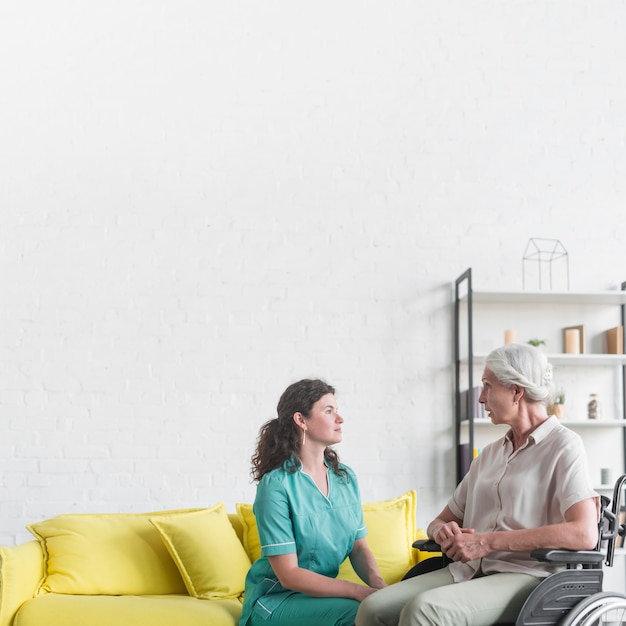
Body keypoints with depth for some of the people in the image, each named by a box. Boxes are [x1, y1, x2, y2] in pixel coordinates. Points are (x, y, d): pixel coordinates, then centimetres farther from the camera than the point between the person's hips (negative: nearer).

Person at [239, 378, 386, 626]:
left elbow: (359, 547, 6)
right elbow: (289, 575, -17)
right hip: (276, 598, -5)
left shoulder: (346, 478, 5)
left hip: (325, 591, 5)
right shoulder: (276, 484, -15)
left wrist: (378, 584, -16)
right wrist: (359, 591, -25)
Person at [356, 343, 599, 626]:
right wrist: (444, 532, -3)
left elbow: (585, 534, -17)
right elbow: (441, 520, 24)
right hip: (467, 570, 7)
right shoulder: (490, 454, 22)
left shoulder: (563, 445, -2)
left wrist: (488, 541, -18)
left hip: (525, 576, -7)